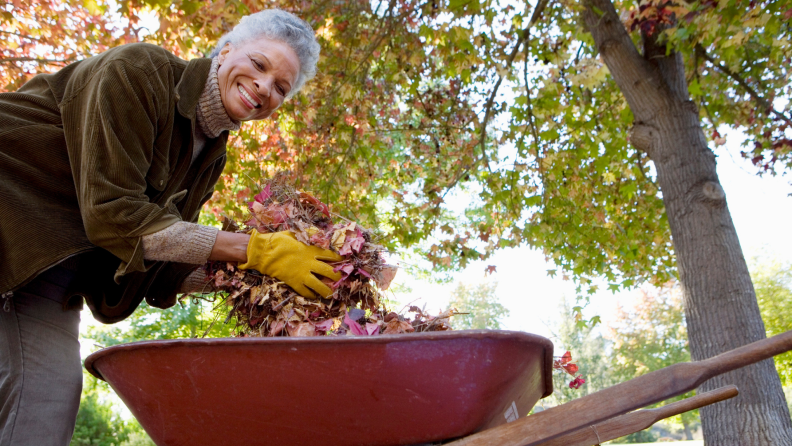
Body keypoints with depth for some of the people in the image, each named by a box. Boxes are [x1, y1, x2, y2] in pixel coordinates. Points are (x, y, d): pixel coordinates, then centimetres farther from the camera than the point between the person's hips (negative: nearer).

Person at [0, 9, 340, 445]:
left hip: (49, 269, 7)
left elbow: (159, 273, 3)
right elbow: (113, 214, -27)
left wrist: (244, 273, -12)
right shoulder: (138, 70, -19)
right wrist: (253, 250, -27)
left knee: (52, 395, -3)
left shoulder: (209, 156, 2)